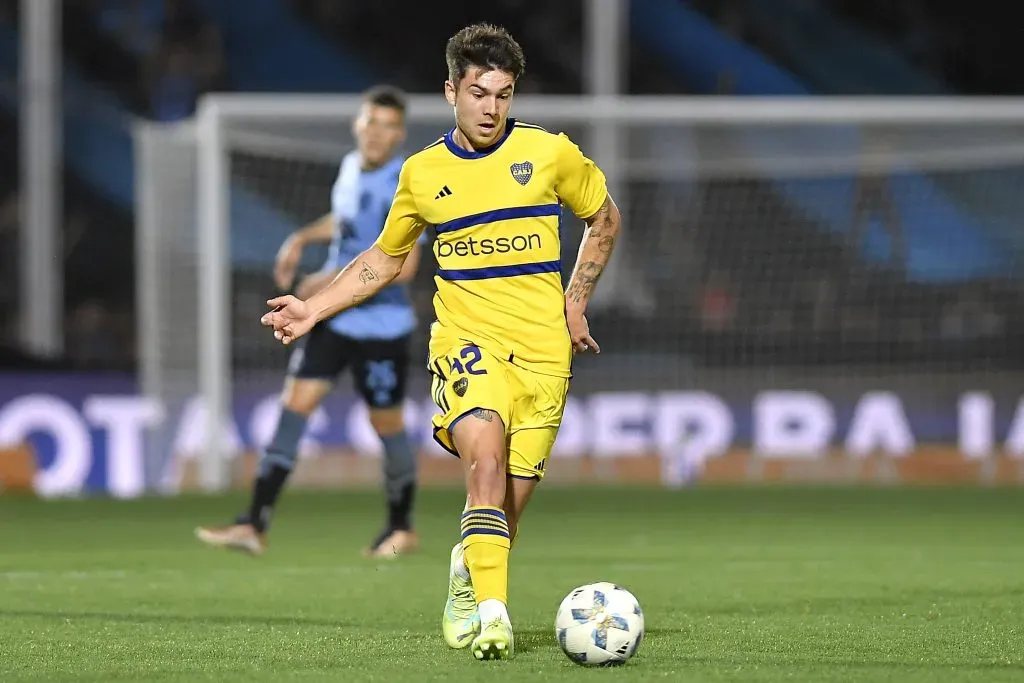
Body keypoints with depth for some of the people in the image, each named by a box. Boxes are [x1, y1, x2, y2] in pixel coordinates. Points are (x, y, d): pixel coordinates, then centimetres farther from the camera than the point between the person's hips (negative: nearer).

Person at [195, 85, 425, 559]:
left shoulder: (402, 187, -16)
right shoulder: (351, 167, 7)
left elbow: (403, 266, -22)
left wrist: (335, 280, -20)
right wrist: (301, 240, 13)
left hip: (381, 324, -7)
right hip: (334, 320, 7)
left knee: (386, 423, 6)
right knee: (294, 404, -4)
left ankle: (402, 529, 28)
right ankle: (255, 526, -8)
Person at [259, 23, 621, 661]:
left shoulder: (550, 152, 2)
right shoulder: (422, 173, 6)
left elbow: (605, 219, 18)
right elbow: (385, 258, 22)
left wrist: (575, 302, 11)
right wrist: (316, 308, 13)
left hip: (543, 351, 1)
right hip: (467, 340, 0)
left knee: (510, 503, -1)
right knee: (486, 454, -29)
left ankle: (468, 573, 32)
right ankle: (492, 608, -33)